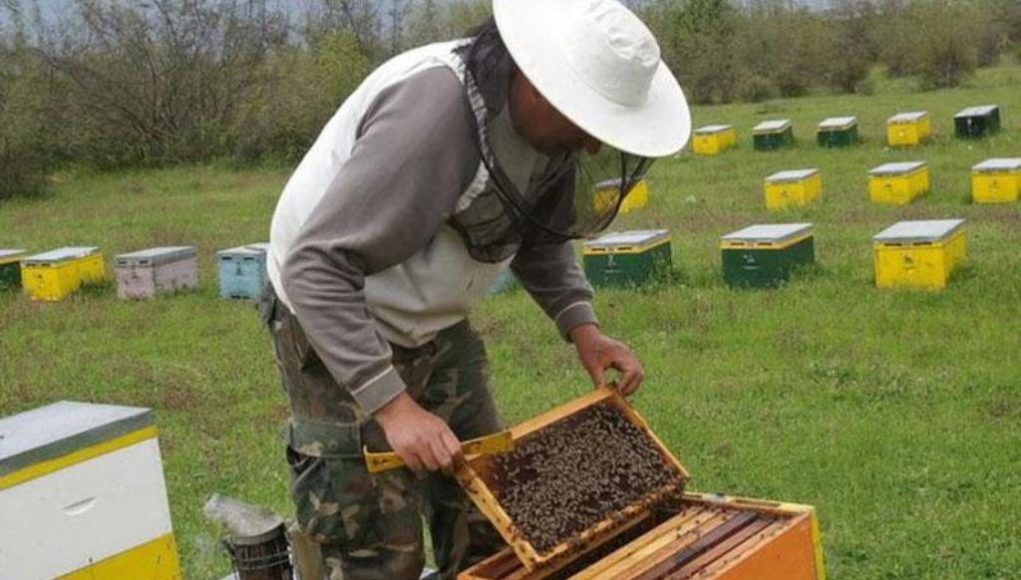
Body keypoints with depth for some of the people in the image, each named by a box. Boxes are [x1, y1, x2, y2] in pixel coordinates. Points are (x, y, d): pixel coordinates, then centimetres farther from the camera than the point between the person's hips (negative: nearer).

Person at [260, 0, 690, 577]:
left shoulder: (549, 121, -9)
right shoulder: (431, 112, -34)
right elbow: (314, 268, -33)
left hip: (438, 328, 8)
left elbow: (541, 235, 10)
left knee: (488, 525, 10)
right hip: (335, 322, -7)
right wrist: (391, 403, -36)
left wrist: (582, 325, -5)